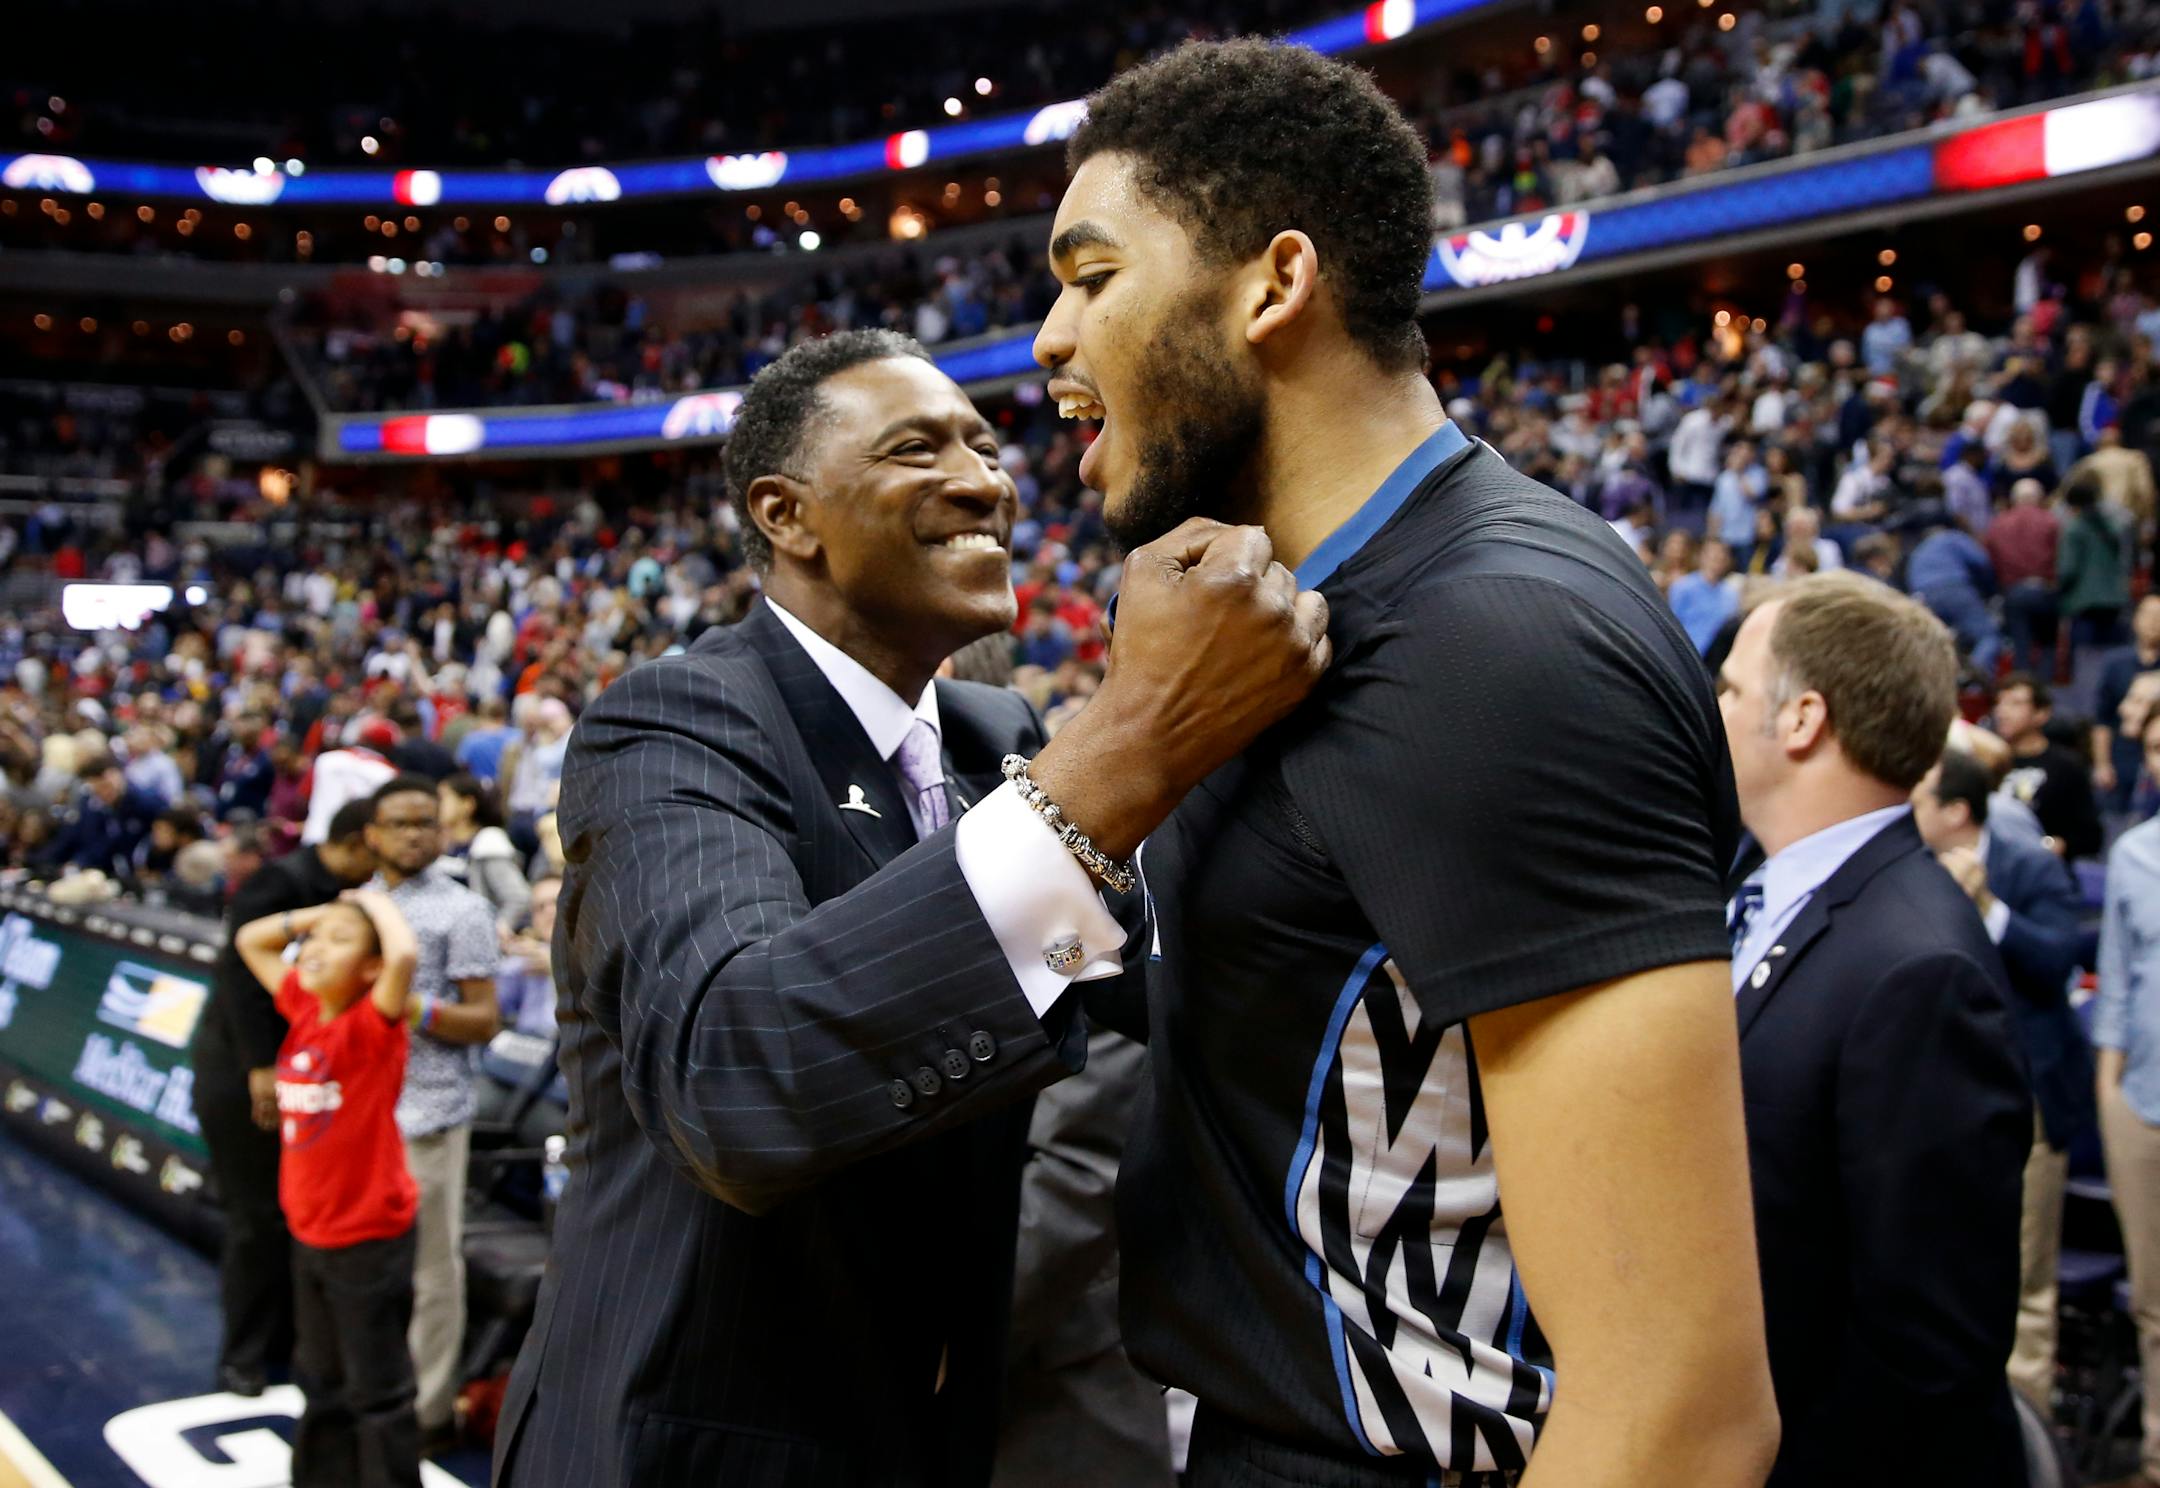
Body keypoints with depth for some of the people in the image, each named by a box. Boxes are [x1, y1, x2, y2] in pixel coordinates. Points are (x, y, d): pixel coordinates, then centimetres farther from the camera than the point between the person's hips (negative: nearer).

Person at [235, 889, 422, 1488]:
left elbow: (404, 954, -38)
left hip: (369, 1238, -7)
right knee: (321, 1383, 23)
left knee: (376, 1391, 4)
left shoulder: (372, 1023, -18)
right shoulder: (304, 1008, 1)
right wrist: (314, 914, 0)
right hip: (310, 1230, 7)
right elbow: (250, 940, 13)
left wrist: (376, 900, -21)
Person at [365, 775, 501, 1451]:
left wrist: (414, 1008, -19)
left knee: (432, 1265, 2)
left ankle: (429, 1409, 12)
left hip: (427, 1112, -6)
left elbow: (485, 1020, -7)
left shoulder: (461, 910, -4)